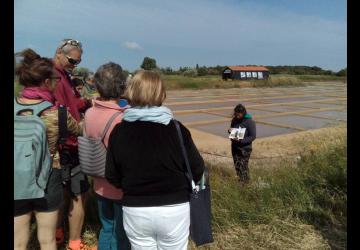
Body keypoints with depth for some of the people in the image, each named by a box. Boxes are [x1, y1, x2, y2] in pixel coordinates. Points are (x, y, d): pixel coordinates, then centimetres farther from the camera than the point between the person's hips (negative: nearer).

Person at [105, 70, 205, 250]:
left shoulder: (118, 132, -9)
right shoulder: (176, 129, -15)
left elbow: (112, 177, -2)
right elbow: (197, 171, -8)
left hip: (135, 211, 2)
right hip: (174, 210, -1)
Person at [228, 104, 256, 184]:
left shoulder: (250, 122, -17)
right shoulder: (234, 120, 1)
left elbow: (253, 136, -16)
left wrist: (241, 140, -27)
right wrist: (230, 131, -8)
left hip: (245, 148, -6)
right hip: (235, 147, 6)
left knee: (243, 166, 2)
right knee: (237, 165, 14)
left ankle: (243, 183, 19)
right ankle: (240, 179, 33)